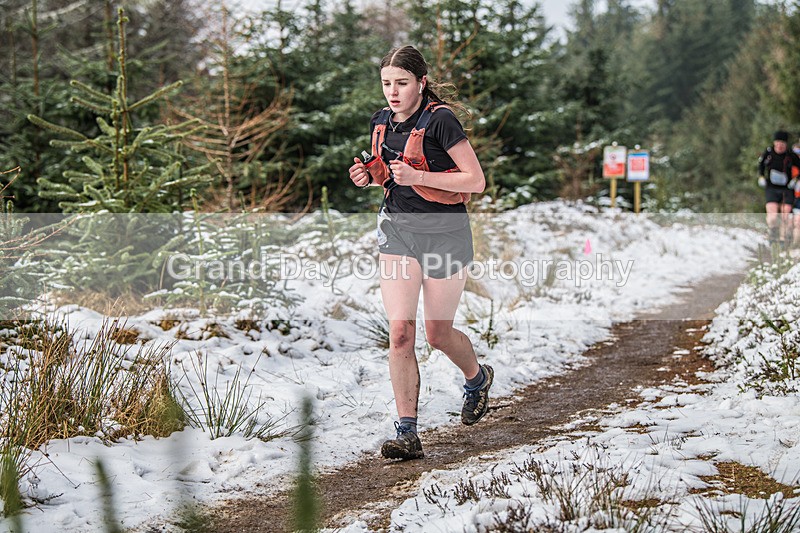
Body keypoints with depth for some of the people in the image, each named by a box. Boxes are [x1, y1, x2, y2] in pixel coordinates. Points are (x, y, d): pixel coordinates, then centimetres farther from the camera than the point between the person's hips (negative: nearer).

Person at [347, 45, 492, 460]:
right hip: (397, 227, 5)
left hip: (444, 231, -5)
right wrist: (370, 175, -1)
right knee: (400, 332, -8)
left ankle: (478, 378, 41)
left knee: (438, 334, 7)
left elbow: (475, 180, -16)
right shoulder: (382, 122, 6)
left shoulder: (440, 120, -15)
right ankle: (407, 433, -5)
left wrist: (417, 176, -24)